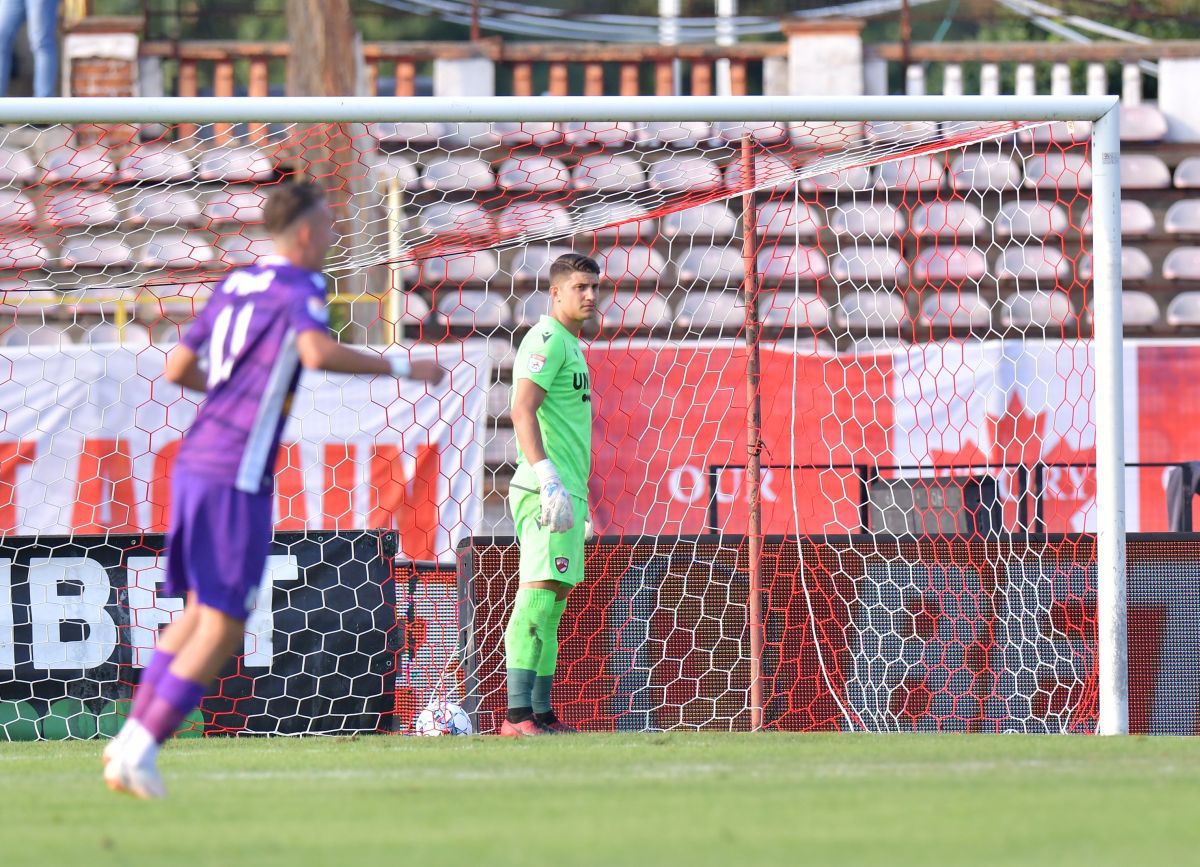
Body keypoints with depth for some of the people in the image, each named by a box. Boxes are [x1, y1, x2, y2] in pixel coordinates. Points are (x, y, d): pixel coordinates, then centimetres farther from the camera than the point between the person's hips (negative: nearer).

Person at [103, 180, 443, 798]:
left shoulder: (234, 286, 17)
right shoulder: (299, 288, -6)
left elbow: (177, 369, 21)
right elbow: (317, 352, -27)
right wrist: (402, 369, -17)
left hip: (192, 465, 8)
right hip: (237, 476, -8)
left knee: (200, 612, 21)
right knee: (223, 629, -4)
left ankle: (131, 738, 14)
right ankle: (139, 752, -10)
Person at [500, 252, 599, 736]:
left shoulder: (569, 345, 23)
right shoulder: (548, 339, -9)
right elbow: (523, 410, -21)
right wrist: (548, 479, -29)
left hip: (565, 492, 11)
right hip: (547, 493, -11)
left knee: (552, 601, 12)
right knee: (539, 594, -18)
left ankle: (542, 716, 15)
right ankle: (518, 715, -26)